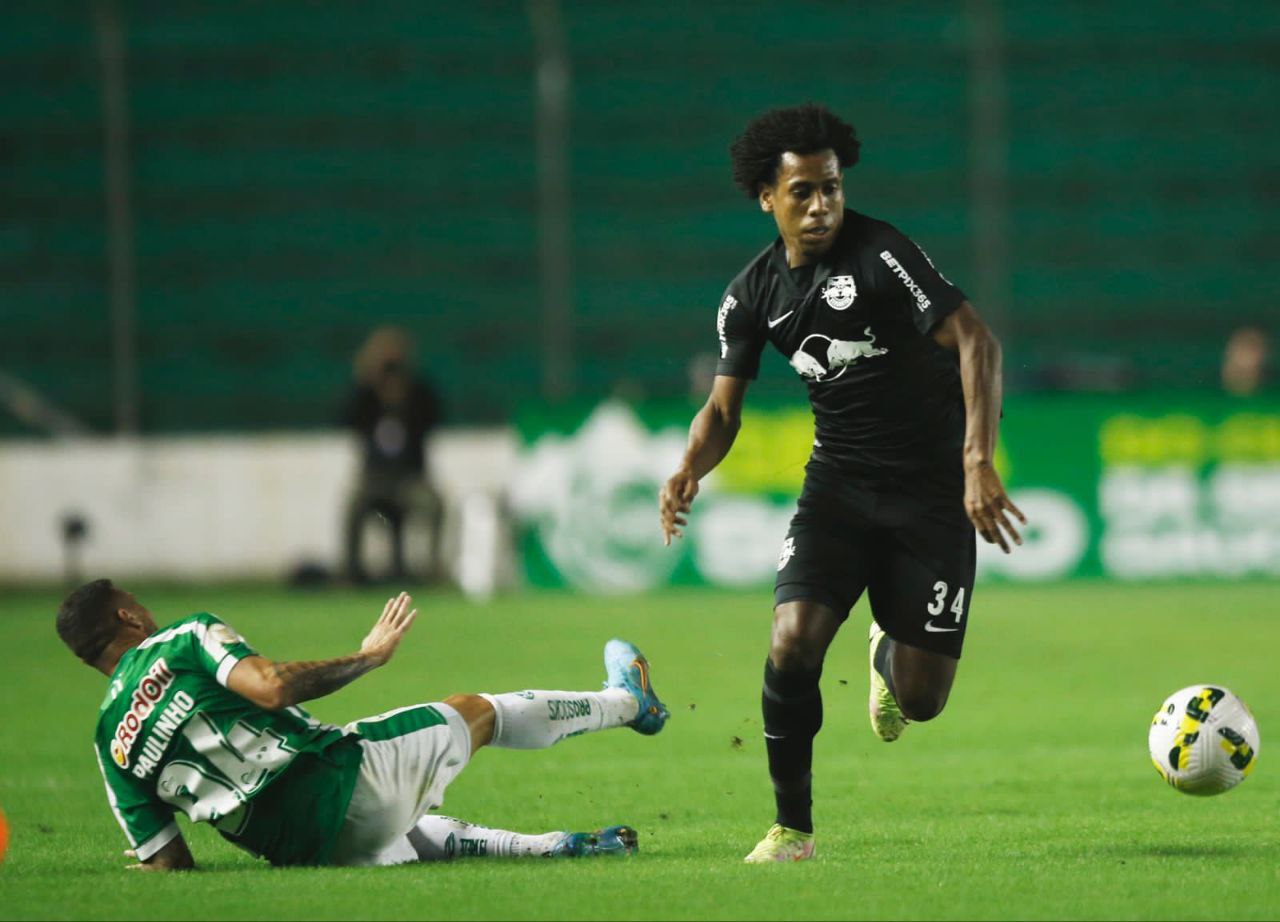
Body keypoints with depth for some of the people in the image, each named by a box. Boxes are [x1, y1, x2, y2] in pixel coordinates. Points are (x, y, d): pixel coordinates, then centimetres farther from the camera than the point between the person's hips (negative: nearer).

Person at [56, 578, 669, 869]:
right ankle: (626, 702, 42)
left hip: (296, 847, 4)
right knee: (475, 712, 21)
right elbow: (269, 686, -21)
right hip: (338, 776, -4)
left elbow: (170, 864, 6)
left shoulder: (111, 744, 10)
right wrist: (368, 657, -9)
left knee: (426, 837, 36)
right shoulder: (185, 640, -2)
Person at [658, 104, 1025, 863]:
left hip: (930, 488, -3)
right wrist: (689, 473, -15)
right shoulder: (754, 294, 1)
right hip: (839, 481, 4)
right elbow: (724, 408, 7)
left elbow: (975, 340, -23)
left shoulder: (881, 254, -17)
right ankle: (794, 830, -1)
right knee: (792, 646, -20)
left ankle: (890, 656, 37)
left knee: (921, 700, -5)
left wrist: (978, 463, -34)